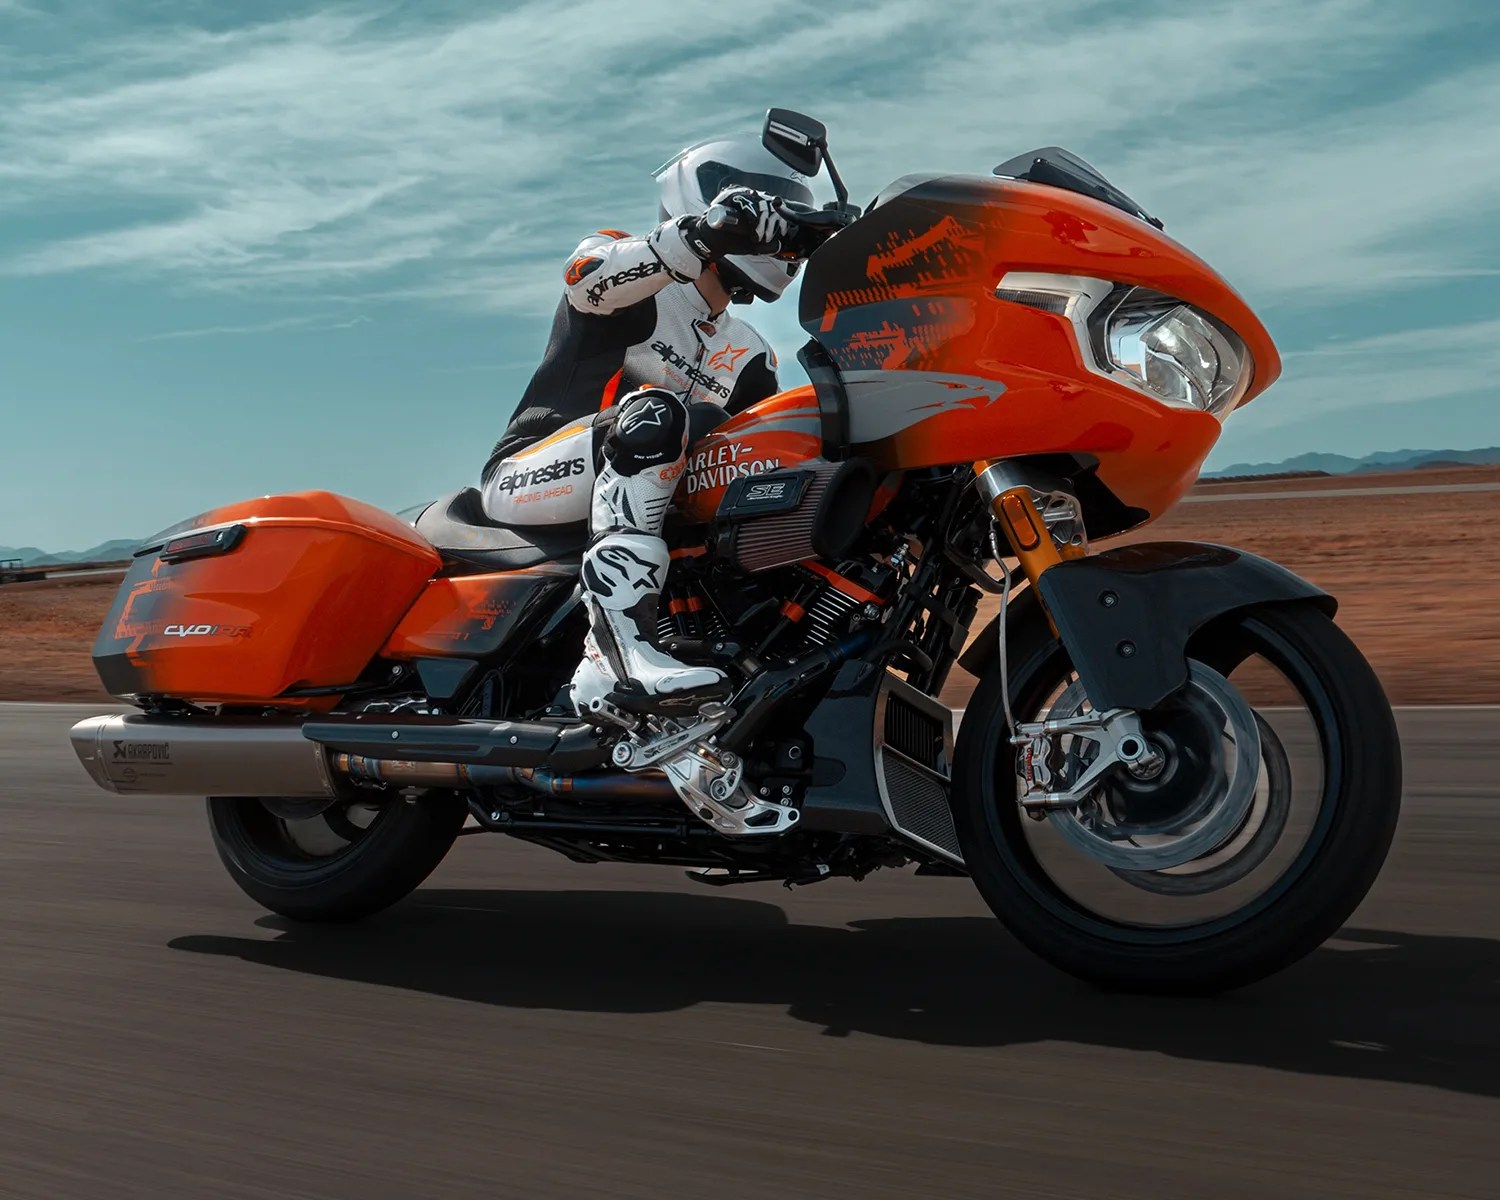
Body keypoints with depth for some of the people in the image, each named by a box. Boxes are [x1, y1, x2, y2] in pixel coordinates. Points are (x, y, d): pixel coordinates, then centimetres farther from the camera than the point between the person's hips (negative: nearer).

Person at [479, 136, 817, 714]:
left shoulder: (750, 359, 22)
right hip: (529, 477, -7)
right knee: (656, 414, -32)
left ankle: (603, 664, -24)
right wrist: (701, 235, -39)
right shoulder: (624, 258, 2)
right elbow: (586, 276, -23)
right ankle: (623, 641, -48)